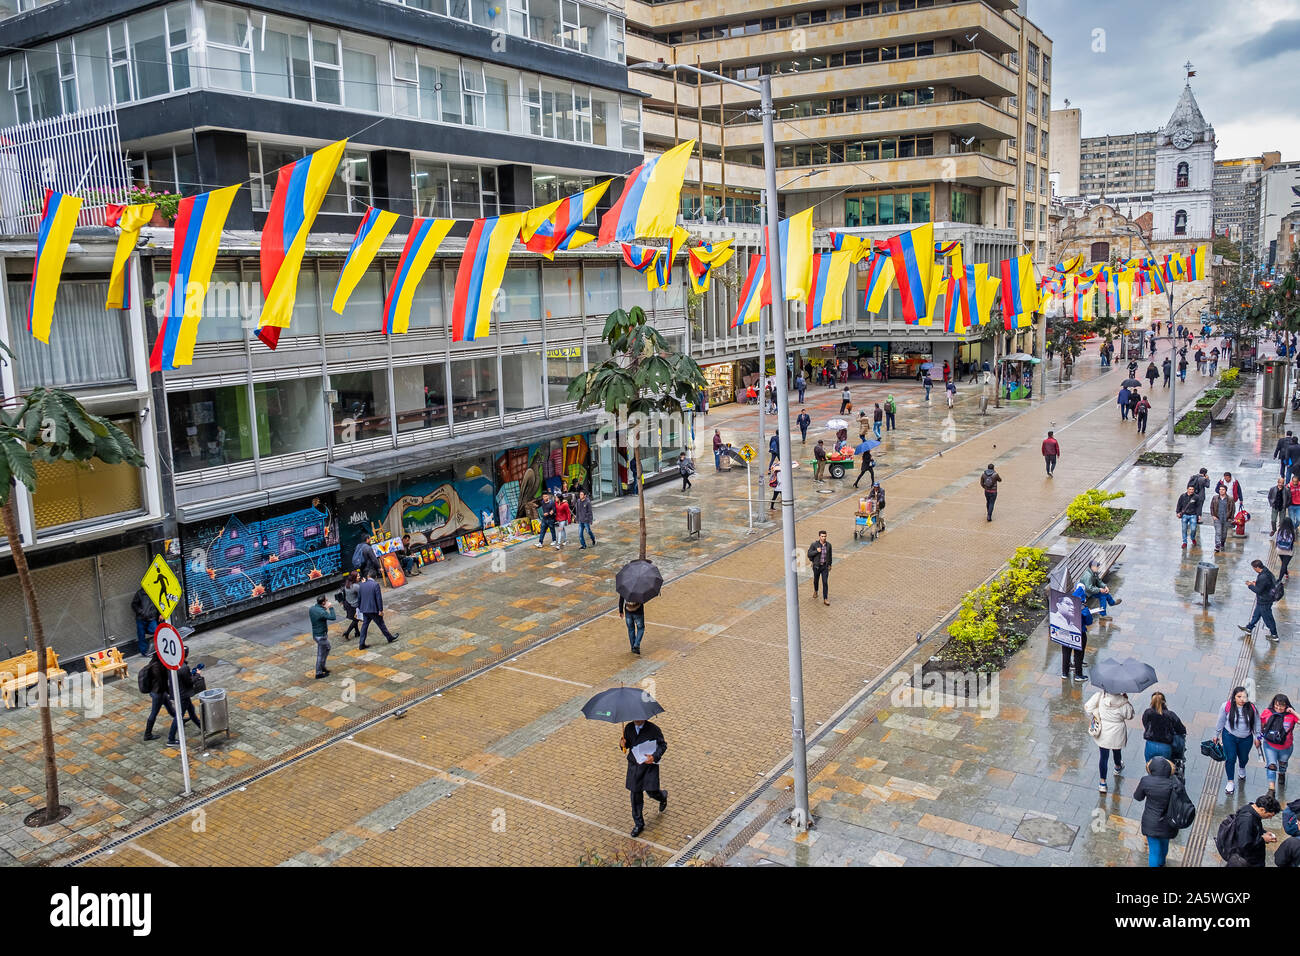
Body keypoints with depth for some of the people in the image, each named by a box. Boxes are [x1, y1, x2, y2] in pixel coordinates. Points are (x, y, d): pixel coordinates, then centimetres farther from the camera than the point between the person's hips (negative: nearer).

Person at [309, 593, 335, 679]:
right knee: (321, 654, 6)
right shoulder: (321, 612, -29)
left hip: (315, 634, 9)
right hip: (321, 636, -9)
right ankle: (319, 673, 17)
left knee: (327, 648, 26)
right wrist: (331, 608, -17)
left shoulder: (312, 608, -2)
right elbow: (332, 617, -29)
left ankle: (322, 667, 36)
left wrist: (325, 608, 7)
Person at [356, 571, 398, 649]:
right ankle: (390, 637, 26)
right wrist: (380, 610, -12)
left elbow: (359, 597, 9)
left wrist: (359, 607, 21)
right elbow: (379, 598, -16)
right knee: (381, 624, 10)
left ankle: (361, 644, 10)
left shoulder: (362, 585, 2)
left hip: (364, 609, 5)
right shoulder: (375, 584, -14)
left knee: (364, 625, 10)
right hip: (374, 609, -5)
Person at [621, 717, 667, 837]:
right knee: (635, 794, 6)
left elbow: (662, 745, -7)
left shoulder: (653, 729, -15)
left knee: (651, 791, -4)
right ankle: (638, 824, 21)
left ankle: (663, 796, 36)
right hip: (634, 764, 3)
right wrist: (624, 744, -13)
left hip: (650, 765, -3)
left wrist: (654, 757, -24)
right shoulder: (628, 728, -3)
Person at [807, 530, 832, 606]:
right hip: (816, 566, -1)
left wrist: (830, 564, 14)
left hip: (825, 566, 1)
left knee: (825, 582, -6)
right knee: (816, 580, 20)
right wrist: (816, 551, -29)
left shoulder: (828, 545, -6)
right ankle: (815, 591, 51)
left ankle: (825, 599, -1)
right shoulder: (814, 544, -16)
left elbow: (829, 555, 8)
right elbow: (809, 554, -15)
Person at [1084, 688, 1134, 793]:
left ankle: (1102, 783, 19)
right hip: (1117, 733, -1)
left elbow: (1087, 707, -13)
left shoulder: (1100, 695, -19)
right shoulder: (1123, 702, -23)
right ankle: (1118, 767, 60)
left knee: (1103, 756, 13)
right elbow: (1130, 716, -6)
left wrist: (1095, 714, 6)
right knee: (1117, 751, 29)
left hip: (1102, 733, 1)